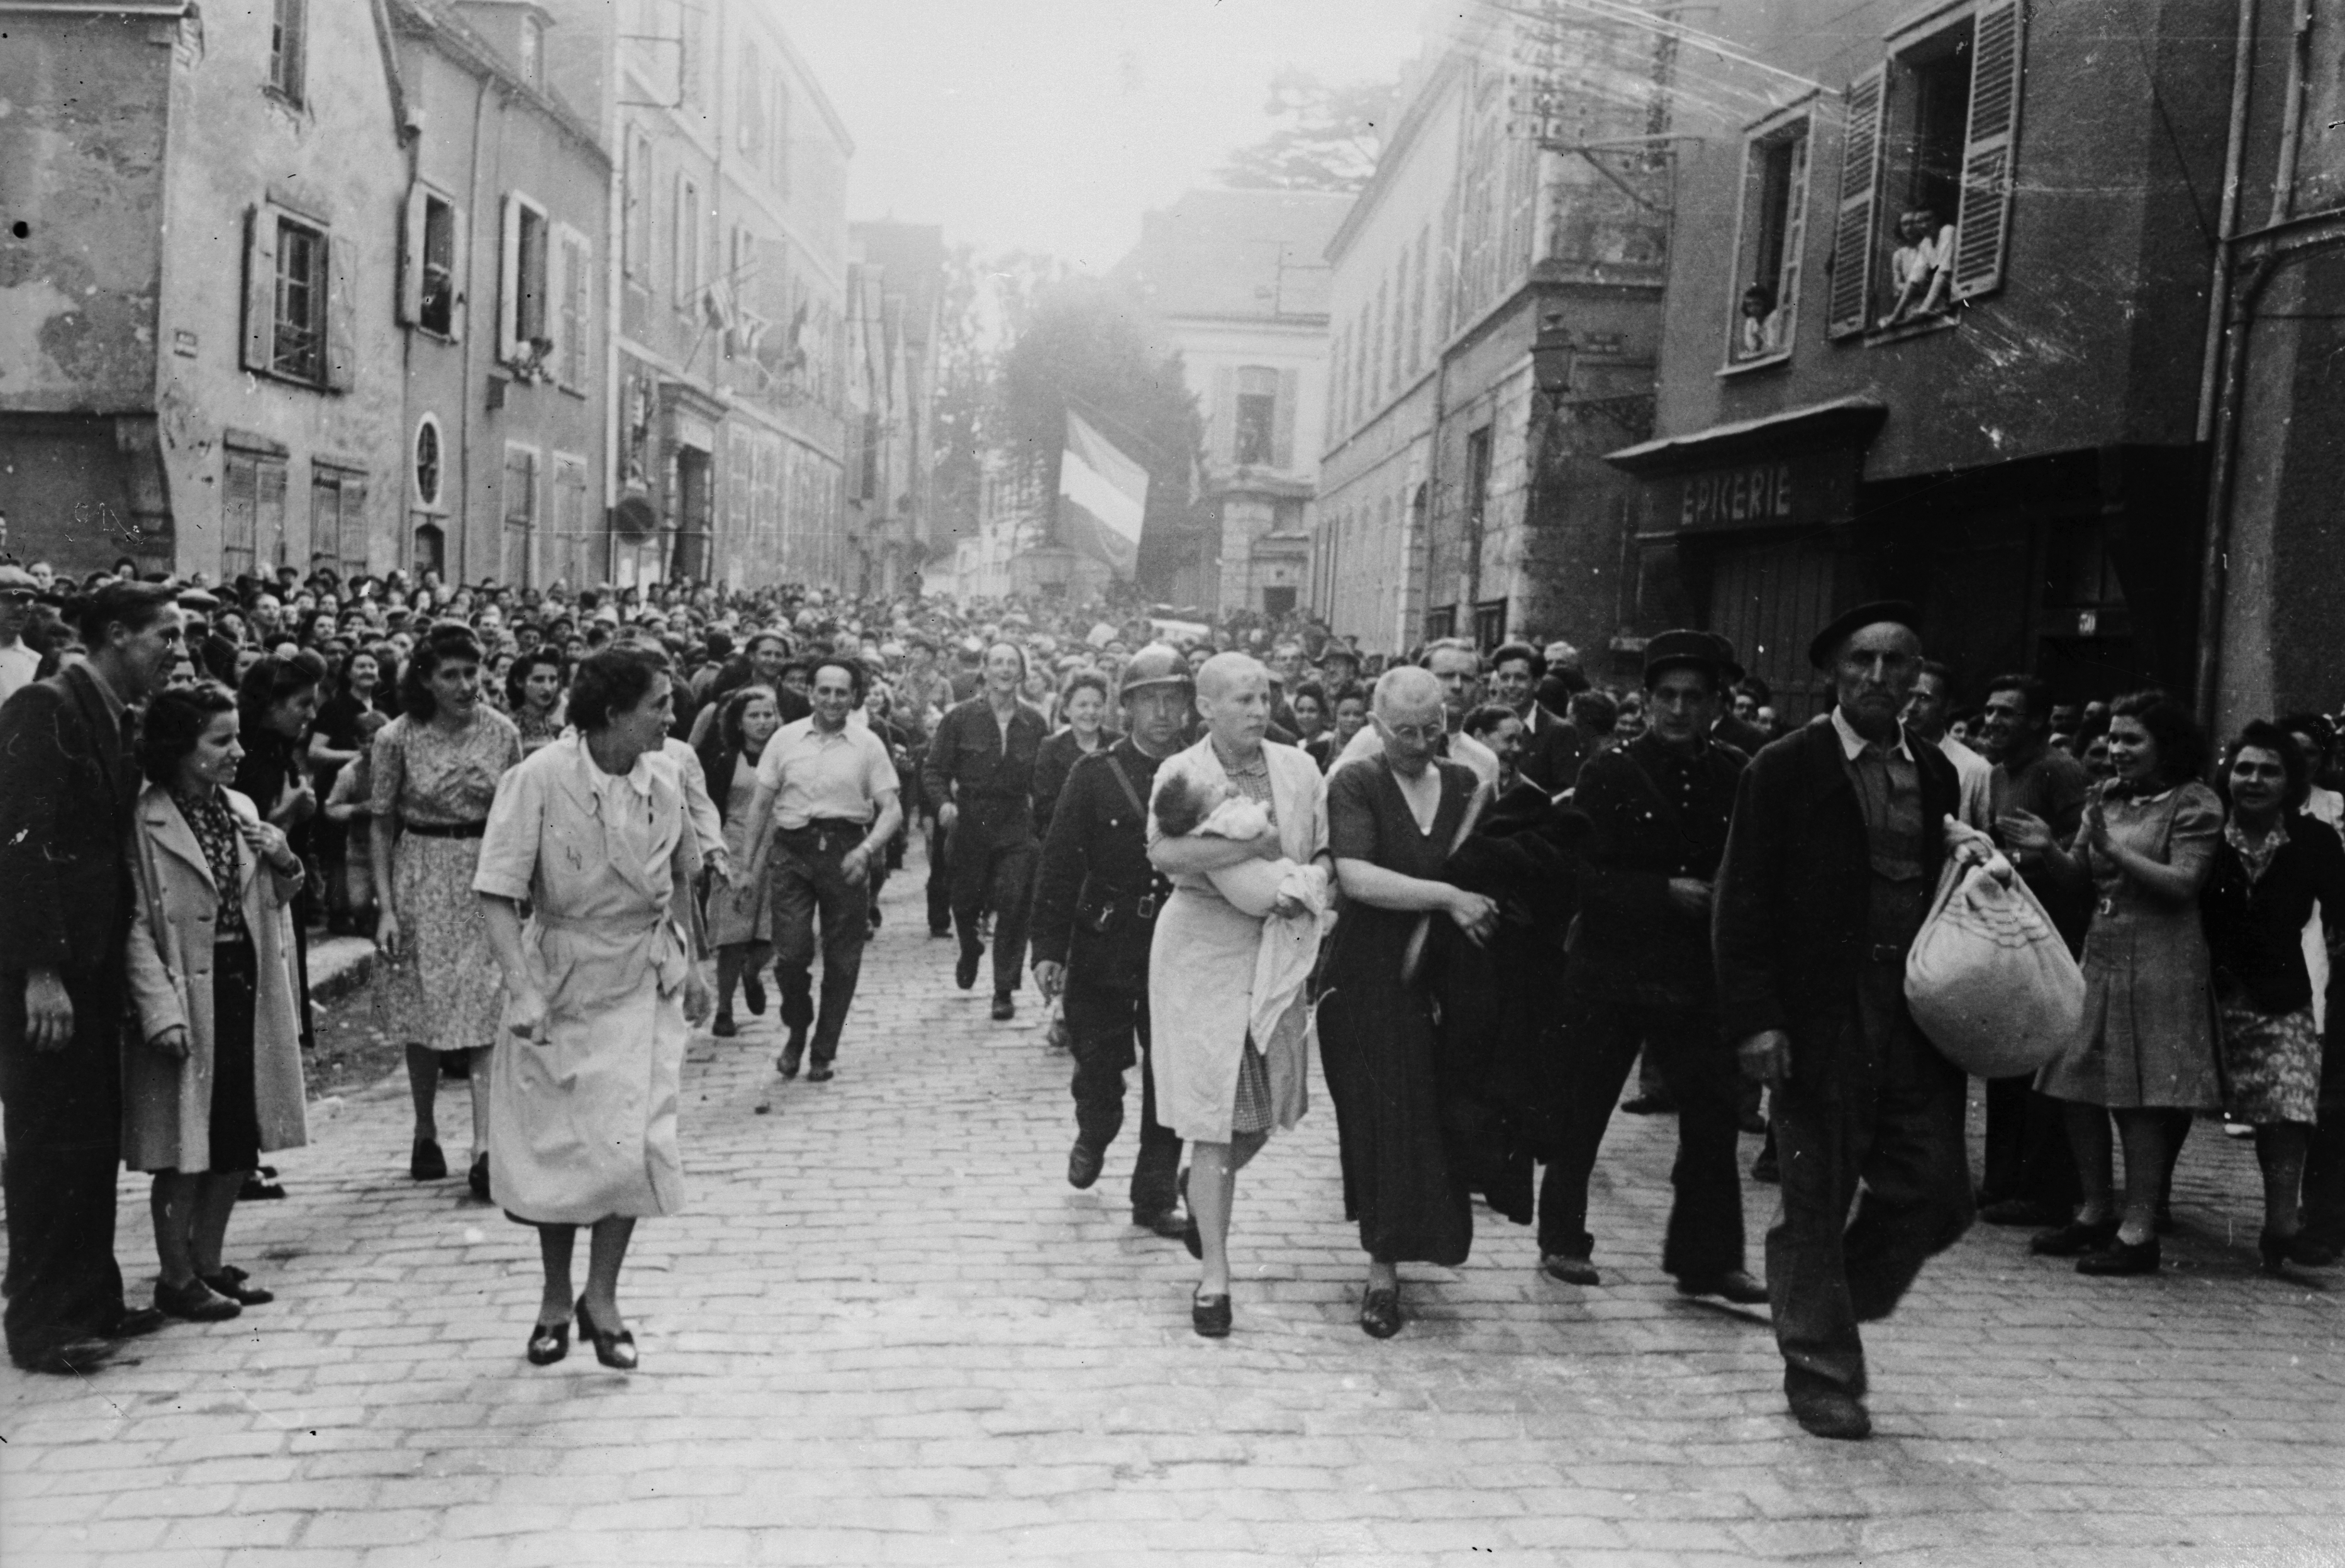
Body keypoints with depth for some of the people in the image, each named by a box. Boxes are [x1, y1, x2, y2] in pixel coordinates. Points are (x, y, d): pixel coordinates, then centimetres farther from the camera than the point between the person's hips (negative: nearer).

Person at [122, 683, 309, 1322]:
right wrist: (163, 1013, -21)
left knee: (240, 1140, 12)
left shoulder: (242, 809, 9)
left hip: (250, 990, 7)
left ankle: (209, 1261, 26)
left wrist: (284, 864, -4)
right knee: (186, 1145, 3)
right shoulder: (144, 822, -11)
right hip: (189, 1001, -6)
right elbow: (136, 928, -14)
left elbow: (272, 903, 17)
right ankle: (176, 1276, 17)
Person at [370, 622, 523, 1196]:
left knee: (486, 1014, -5)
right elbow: (382, 826, 0)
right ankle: (425, 1134, 26)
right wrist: (386, 907, -6)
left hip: (487, 879, 0)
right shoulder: (397, 738, -6)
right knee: (423, 1015, 8)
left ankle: (484, 1148, -6)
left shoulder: (502, 733, -2)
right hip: (421, 879, 0)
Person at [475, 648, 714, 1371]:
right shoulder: (539, 780, -18)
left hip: (644, 985, 2)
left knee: (631, 1145, -4)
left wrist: (690, 963, 12)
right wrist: (522, 991, -30)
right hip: (562, 983, -2)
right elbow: (497, 895, -20)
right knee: (554, 1148, 9)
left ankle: (601, 1298, 15)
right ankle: (556, 1298, 29)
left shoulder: (664, 783, -4)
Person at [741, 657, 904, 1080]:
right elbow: (761, 805, 10)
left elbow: (892, 809, -1)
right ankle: (796, 1034, 20)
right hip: (792, 851, 0)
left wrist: (866, 849, -18)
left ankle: (824, 1053, 20)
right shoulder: (785, 739, 5)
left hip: (846, 852, 0)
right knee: (791, 954, -7)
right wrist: (752, 863, 9)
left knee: (842, 961, 4)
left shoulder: (868, 744, 2)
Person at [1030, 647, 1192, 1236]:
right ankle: (1093, 1141, 43)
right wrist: (1048, 947, -9)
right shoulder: (1095, 773, -3)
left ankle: (1155, 1198, 18)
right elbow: (1058, 865, -4)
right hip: (1103, 947, 0)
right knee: (1098, 1066, 10)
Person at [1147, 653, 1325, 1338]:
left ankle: (1201, 1191, 44)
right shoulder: (1181, 772, -8)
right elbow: (1163, 853, -25)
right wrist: (1257, 845, -25)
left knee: (1262, 1114, 12)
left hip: (1277, 953, 4)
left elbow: (1327, 854, 11)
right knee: (1213, 1117, -2)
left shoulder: (1298, 768, 4)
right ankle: (1214, 1274, 8)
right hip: (1202, 954, -4)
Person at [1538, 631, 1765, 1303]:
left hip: (1700, 977, 3)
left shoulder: (1737, 775, 4)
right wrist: (1666, 892, -18)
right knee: (1580, 1115, 8)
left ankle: (1706, 1259, 18)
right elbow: (1582, 876, -10)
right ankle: (1562, 1241, 24)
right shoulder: (1610, 771, -5)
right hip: (1610, 972, -2)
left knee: (1713, 1119, 5)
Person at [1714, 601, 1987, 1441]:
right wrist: (1755, 1019, -14)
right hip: (1820, 1023, -5)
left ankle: (1835, 1303, 29)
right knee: (1817, 1205, 5)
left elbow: (1939, 892, 20)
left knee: (1938, 1196, 4)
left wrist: (1973, 863, -2)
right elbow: (1742, 903, -7)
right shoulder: (1783, 770, -4)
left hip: (1917, 1018, 5)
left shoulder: (1936, 773, 12)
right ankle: (1821, 1372, 21)